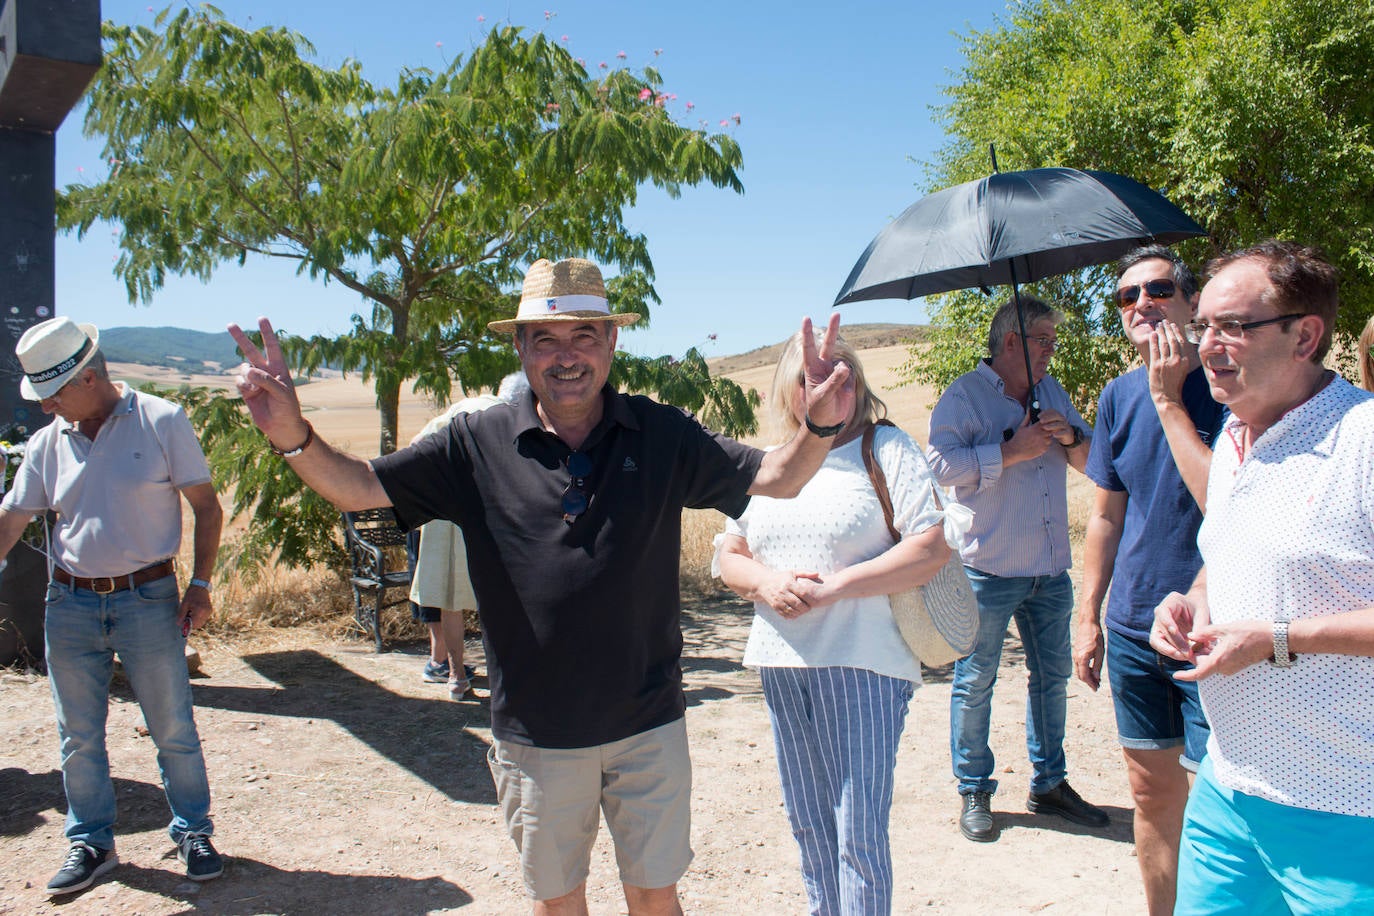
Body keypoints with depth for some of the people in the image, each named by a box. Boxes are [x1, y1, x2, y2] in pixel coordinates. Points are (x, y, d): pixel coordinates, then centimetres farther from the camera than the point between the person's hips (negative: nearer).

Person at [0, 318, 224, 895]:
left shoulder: (161, 423, -6)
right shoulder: (47, 443, 5)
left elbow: (206, 507, -3)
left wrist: (200, 584, -10)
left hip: (147, 599, -4)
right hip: (70, 604, 4)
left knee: (173, 729, 5)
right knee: (78, 738, 12)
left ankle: (193, 832, 23)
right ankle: (90, 843, 29)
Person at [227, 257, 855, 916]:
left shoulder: (662, 436, -6)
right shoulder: (478, 443, -7)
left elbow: (775, 478, -5)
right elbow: (358, 486, -7)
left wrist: (819, 429, -26)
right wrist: (294, 437, -27)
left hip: (648, 724, 0)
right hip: (536, 733, 1)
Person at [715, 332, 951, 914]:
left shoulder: (887, 449, -2)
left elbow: (933, 547, -12)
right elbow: (730, 555, 16)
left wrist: (833, 587, -17)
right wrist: (766, 582, -7)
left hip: (862, 664, -5)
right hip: (781, 664, 6)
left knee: (859, 835, -4)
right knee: (808, 827, 16)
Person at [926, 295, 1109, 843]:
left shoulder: (1053, 393, 16)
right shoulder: (964, 395, -5)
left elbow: (1091, 463, 19)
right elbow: (941, 465, -18)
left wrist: (1072, 438, -2)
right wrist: (1010, 451, -19)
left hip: (1051, 569, 6)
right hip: (989, 569, -6)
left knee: (1053, 675, 13)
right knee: (975, 681, 2)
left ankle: (1049, 783, 29)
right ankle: (974, 793, 16)